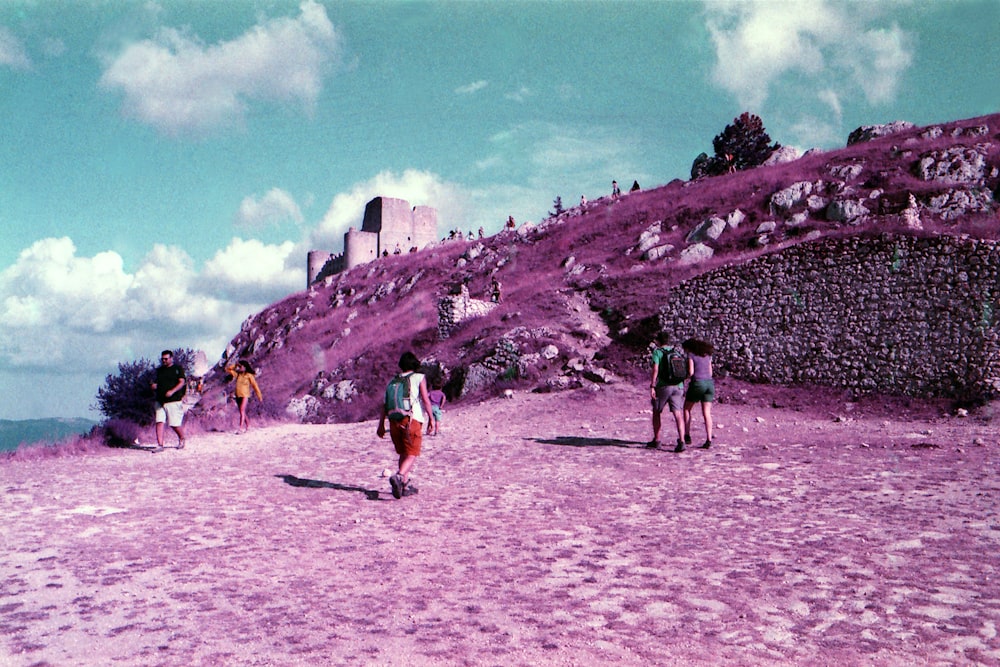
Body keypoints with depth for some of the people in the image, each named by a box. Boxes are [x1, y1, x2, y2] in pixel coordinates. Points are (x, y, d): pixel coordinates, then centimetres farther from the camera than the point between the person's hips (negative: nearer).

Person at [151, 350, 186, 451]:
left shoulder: (178, 368, 1)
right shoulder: (159, 370, 18)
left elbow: (182, 382, -8)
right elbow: (157, 383, 24)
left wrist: (172, 391, -21)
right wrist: (153, 385, 0)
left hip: (174, 400, -5)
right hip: (160, 400, 5)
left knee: (175, 424, -2)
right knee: (159, 422, -7)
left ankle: (181, 439, 24)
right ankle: (160, 445, -7)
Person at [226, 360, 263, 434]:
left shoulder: (249, 375, -5)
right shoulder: (237, 374, 8)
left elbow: (254, 385, -2)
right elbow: (227, 369, 13)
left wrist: (259, 395, -1)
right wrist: (235, 365, 3)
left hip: (245, 395, -6)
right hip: (238, 395, 6)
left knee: (242, 411, -17)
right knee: (242, 412, 13)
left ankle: (241, 428, -23)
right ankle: (247, 425, 28)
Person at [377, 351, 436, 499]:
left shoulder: (392, 381, 16)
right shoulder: (419, 378, 4)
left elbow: (384, 405, 12)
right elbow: (426, 399, -6)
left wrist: (381, 425, 14)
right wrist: (431, 417, 0)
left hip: (394, 422, 5)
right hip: (412, 420, -5)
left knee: (403, 454, 17)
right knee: (412, 455, -5)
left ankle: (406, 485, 19)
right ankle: (398, 477, -29)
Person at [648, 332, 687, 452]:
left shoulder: (657, 352, 0)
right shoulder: (677, 351, 15)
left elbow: (655, 369, -13)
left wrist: (652, 386, -15)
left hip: (663, 386, -3)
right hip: (678, 386, 3)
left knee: (657, 412, 15)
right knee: (678, 414, -4)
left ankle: (656, 440, 20)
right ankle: (681, 441, -19)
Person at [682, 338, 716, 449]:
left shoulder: (691, 355, -1)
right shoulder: (707, 355, 17)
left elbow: (691, 372, -8)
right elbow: (710, 373, 18)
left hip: (698, 383, -5)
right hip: (710, 383, 5)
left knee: (686, 408, 13)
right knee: (707, 413, 2)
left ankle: (687, 436, 10)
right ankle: (709, 439, -8)